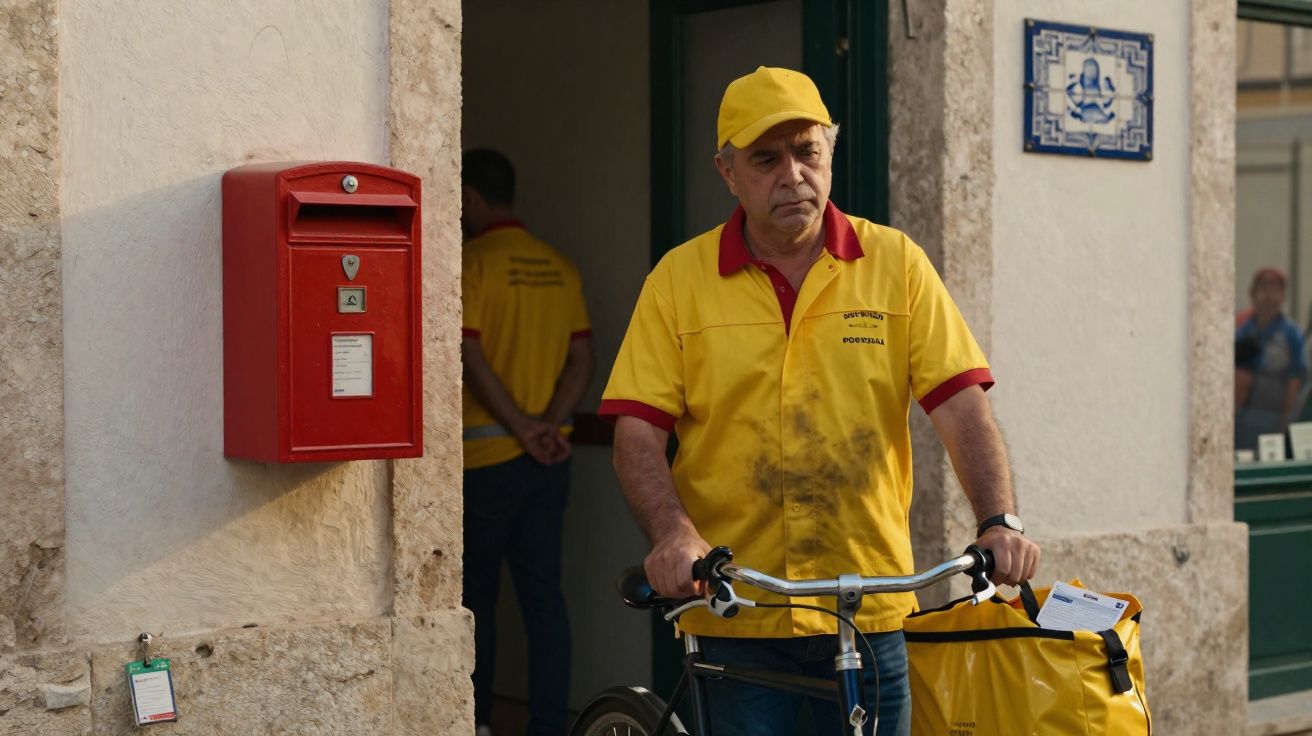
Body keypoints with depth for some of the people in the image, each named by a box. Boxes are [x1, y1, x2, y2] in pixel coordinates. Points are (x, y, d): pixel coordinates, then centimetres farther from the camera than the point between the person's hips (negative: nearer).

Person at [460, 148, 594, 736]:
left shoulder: (472, 262, -9)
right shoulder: (559, 267, 9)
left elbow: (470, 357, -17)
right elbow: (582, 359, 4)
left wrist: (522, 427, -13)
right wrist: (549, 424, -5)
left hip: (486, 456, -5)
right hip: (548, 460, 5)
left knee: (476, 593, 8)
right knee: (543, 593, 6)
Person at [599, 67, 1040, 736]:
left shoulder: (896, 263, 3)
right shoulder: (678, 279, 1)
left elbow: (961, 408, -3)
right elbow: (637, 436, -4)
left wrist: (999, 521, -17)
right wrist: (675, 535, -21)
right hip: (733, 615, -1)